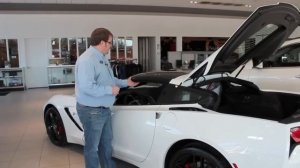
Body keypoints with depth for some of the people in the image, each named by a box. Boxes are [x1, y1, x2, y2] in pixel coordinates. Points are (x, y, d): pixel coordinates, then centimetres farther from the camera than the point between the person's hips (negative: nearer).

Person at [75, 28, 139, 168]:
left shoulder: (102, 58, 10)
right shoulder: (87, 60, -24)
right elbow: (87, 87, -34)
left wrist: (125, 82, 12)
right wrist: (110, 90, -25)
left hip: (104, 109, 11)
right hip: (91, 111, -10)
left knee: (106, 142, 24)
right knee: (92, 146, 8)